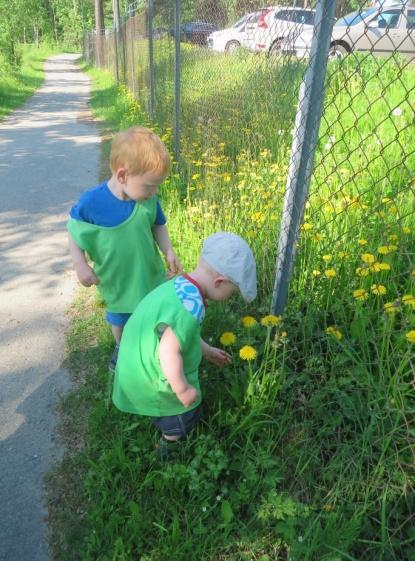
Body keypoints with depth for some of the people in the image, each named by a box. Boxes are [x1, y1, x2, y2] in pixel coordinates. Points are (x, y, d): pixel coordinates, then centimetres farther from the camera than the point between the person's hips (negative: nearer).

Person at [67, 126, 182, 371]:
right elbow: (74, 231, -10)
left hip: (151, 276, 1)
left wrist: (169, 252, -16)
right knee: (119, 320, 25)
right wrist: (80, 264, -17)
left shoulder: (150, 200, -19)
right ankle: (122, 347, 57)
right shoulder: (91, 202, -26)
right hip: (115, 282, -1)